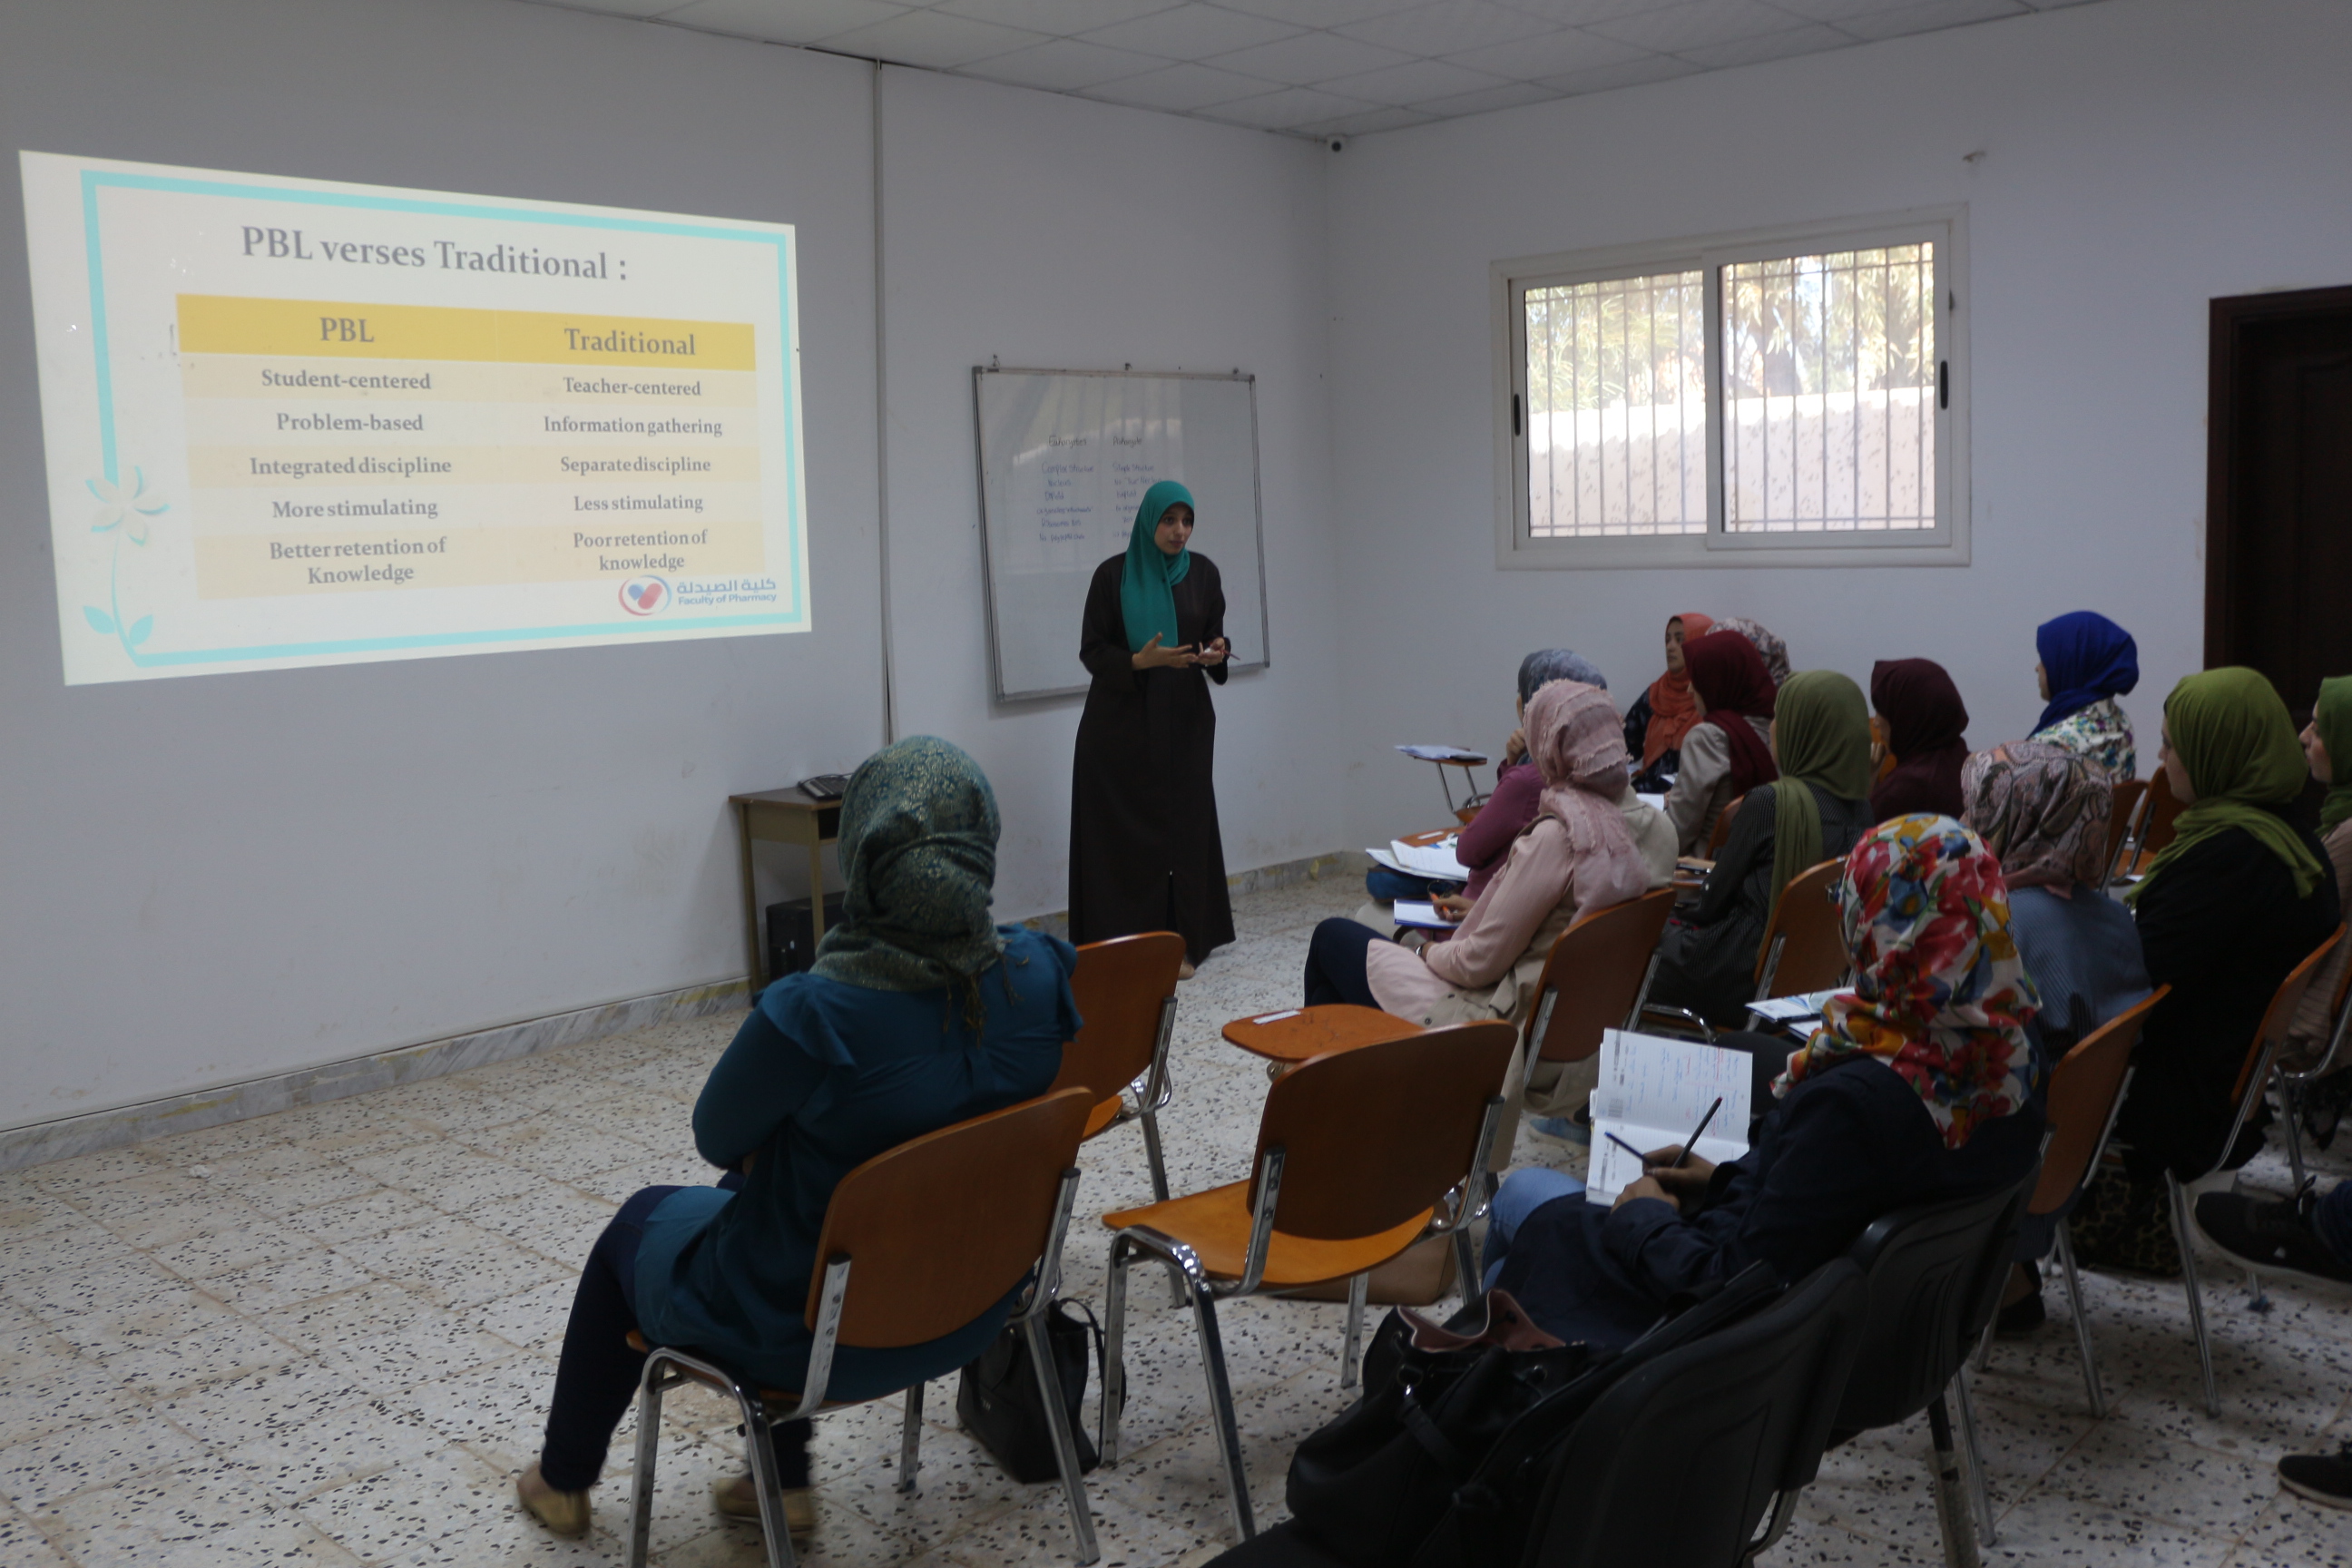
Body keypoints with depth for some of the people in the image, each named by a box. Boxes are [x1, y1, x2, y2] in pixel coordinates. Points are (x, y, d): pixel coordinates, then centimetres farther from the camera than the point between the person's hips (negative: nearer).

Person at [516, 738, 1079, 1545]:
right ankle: (786, 1484, 37)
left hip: (817, 1338, -5)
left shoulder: (810, 1016, -33)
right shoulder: (1036, 975, -17)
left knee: (638, 1223, 26)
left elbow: (718, 1139, -13)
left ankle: (563, 1482, 49)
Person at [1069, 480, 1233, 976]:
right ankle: (1122, 947, 1)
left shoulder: (1202, 572, 5)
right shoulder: (1113, 575, -5)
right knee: (1124, 832, -4)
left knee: (1184, 825, 2)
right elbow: (1091, 651, -5)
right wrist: (1142, 661, -21)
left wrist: (1217, 652, -13)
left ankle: (1183, 940, 10)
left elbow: (1214, 636, 11)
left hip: (1185, 721, 3)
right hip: (1122, 724, -3)